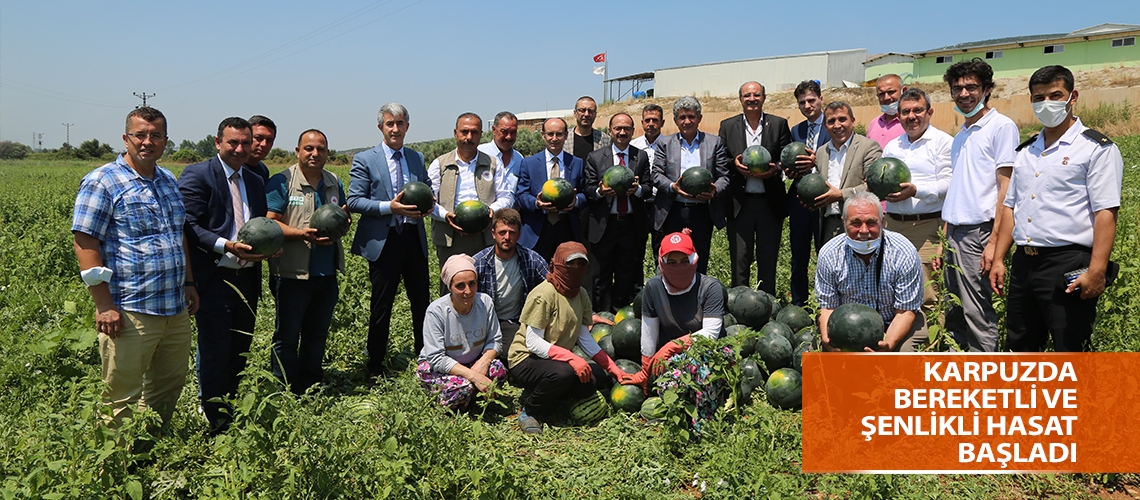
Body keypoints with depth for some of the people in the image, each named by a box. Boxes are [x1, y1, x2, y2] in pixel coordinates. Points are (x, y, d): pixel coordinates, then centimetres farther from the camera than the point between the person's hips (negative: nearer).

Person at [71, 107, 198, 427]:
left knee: (170, 387, 17)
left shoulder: (168, 180, 14)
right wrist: (104, 305, -16)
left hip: (176, 308, 7)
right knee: (124, 397, 2)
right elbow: (85, 244, -12)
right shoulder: (101, 182, -8)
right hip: (129, 312, -7)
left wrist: (189, 283, 17)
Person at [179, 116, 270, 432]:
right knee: (215, 355, -3)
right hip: (213, 280, -6)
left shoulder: (255, 182, 17)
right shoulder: (197, 175, -4)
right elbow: (189, 226, -12)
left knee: (240, 354, 13)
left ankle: (233, 418, 25)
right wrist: (227, 246, -24)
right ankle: (216, 426, 10)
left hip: (247, 280, 7)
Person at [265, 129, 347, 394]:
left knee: (318, 333, 15)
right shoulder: (282, 182, -5)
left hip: (326, 274, 6)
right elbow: (270, 223, -11)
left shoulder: (334, 182, 13)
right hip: (292, 273, -6)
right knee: (287, 336, 4)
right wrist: (302, 234, -25)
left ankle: (312, 389, 27)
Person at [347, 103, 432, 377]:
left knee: (422, 300, 9)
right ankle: (375, 365, 18)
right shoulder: (364, 160, -1)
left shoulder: (417, 158, 13)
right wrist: (389, 207, -19)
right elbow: (354, 201, -7)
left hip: (414, 238, 4)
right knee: (381, 305, 5)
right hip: (383, 241, -4)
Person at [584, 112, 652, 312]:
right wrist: (600, 192, -21)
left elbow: (649, 189, 4)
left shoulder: (641, 157, 9)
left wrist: (638, 189, -19)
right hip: (604, 225, -2)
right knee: (602, 276, 3)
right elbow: (588, 189, 1)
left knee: (626, 276, 10)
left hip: (632, 225, 2)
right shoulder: (595, 158, 5)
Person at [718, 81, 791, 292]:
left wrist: (775, 170, -17)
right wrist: (734, 165, -14)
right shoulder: (728, 126, 8)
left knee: (768, 261, 8)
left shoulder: (779, 124, 6)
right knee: (739, 261, 3)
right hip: (739, 203, 0)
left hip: (770, 203, 0)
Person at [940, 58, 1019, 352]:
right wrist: (944, 239, 15)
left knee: (978, 313, -5)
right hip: (955, 233, 8)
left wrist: (994, 241, -17)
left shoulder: (1001, 126, -5)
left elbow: (1006, 188, -11)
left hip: (979, 233, -8)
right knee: (954, 314, 12)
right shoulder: (961, 136, 18)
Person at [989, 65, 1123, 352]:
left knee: (1071, 349, 1)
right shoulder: (1026, 152, 16)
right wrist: (998, 259, 12)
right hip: (1024, 262, 7)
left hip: (1068, 264, -6)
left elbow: (1106, 213, -12)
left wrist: (1096, 271, -20)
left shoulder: (1096, 148, -4)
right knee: (1020, 347, 14)